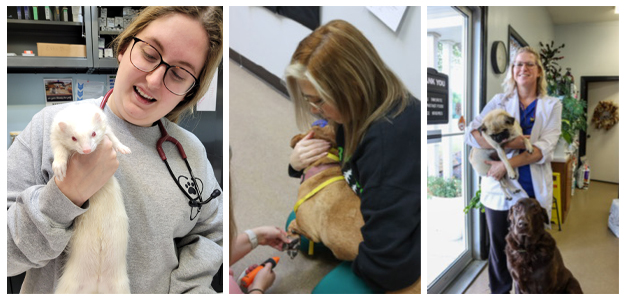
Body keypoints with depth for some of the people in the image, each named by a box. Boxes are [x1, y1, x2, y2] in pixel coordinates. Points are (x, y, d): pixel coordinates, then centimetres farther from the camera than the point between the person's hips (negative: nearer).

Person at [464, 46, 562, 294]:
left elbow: (545, 148, -10)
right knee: (499, 247, 11)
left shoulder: (551, 105, 4)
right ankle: (500, 292, 32)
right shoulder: (499, 101, 5)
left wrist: (506, 164, -21)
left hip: (533, 190, 0)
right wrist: (506, 144, -21)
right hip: (499, 187, 1)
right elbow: (470, 133, -8)